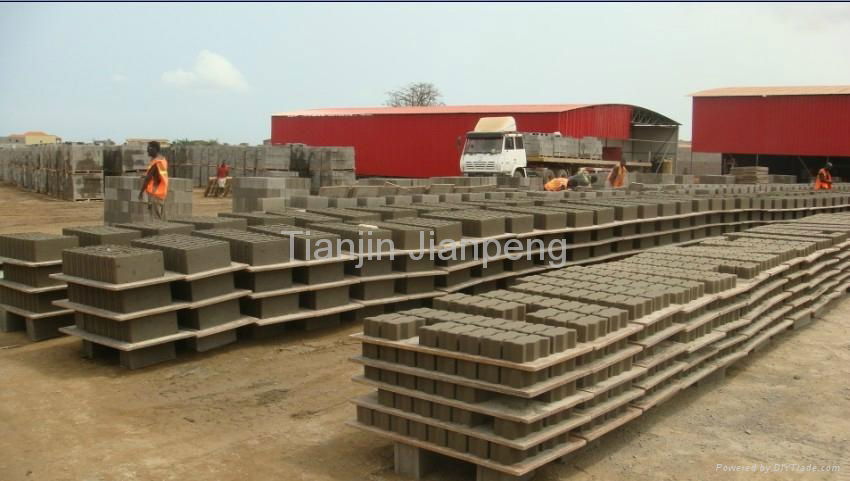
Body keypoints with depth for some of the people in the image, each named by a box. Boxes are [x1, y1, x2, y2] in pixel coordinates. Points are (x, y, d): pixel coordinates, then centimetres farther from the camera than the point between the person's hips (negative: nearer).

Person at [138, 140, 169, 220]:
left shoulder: (155, 162, -17)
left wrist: (141, 192, -9)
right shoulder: (163, 160, 9)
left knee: (155, 219, -6)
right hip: (162, 193, 9)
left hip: (155, 194, -9)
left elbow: (147, 178, -16)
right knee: (161, 218, 12)